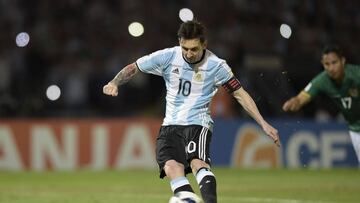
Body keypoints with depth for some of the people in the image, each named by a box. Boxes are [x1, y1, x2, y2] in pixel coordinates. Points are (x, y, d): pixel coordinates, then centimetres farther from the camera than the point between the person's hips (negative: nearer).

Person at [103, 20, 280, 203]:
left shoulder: (216, 65, -5)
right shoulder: (167, 57, -2)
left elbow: (240, 94, 3)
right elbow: (133, 68, 7)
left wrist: (264, 124, 0)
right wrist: (114, 83, -13)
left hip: (198, 124, -3)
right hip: (170, 126, 3)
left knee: (198, 163, -33)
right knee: (172, 167, -27)